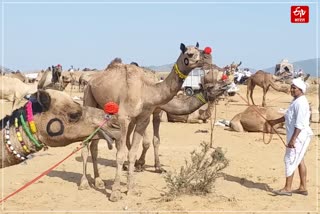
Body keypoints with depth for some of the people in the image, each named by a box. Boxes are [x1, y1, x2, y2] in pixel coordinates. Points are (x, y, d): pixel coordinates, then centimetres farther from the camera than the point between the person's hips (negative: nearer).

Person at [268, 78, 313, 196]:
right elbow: (288, 116, 27)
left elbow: (299, 124, -24)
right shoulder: (296, 101, 14)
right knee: (299, 160, 14)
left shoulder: (301, 103, -19)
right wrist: (275, 121, 31)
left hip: (299, 136, -10)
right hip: (296, 136, 10)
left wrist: (293, 139, -26)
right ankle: (303, 187, 21)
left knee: (290, 160, -6)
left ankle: (287, 188, 0)